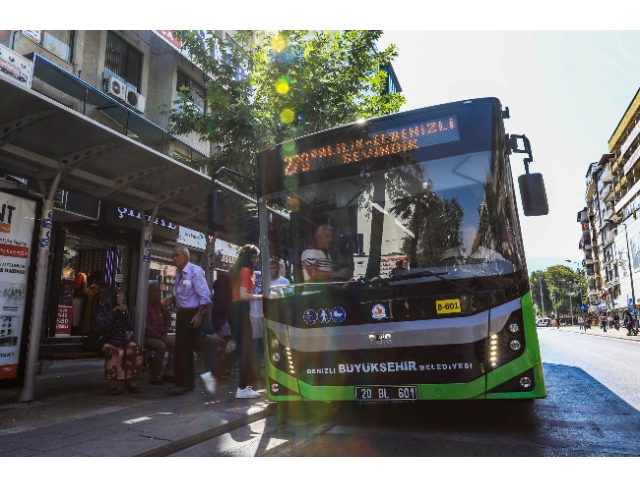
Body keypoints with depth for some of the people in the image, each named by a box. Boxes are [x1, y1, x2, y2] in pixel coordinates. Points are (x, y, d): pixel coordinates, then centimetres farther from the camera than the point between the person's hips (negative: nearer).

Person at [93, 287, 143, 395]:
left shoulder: (123, 310, 12)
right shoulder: (104, 309, 2)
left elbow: (130, 327, 7)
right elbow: (100, 325, -15)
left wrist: (126, 313, -5)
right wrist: (113, 311, -15)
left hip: (124, 341, 4)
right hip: (109, 342, -4)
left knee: (136, 350, -23)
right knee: (113, 352, -35)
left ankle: (131, 382, -18)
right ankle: (112, 383, -25)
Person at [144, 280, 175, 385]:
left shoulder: (158, 304, 8)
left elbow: (167, 315, 23)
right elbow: (146, 327, -22)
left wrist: (165, 331, 10)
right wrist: (160, 337, -22)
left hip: (160, 335, 8)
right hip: (147, 337, -8)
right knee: (161, 346, -32)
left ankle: (168, 373, -2)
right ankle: (154, 377, -18)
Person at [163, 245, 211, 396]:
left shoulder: (195, 271, -15)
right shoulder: (178, 272, 9)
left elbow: (204, 295, -18)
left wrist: (199, 314, -23)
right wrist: (172, 299, -1)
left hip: (192, 314, -8)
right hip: (181, 313, 8)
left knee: (182, 348, -7)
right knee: (183, 348, 15)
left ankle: (184, 384, 5)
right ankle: (187, 382, 29)